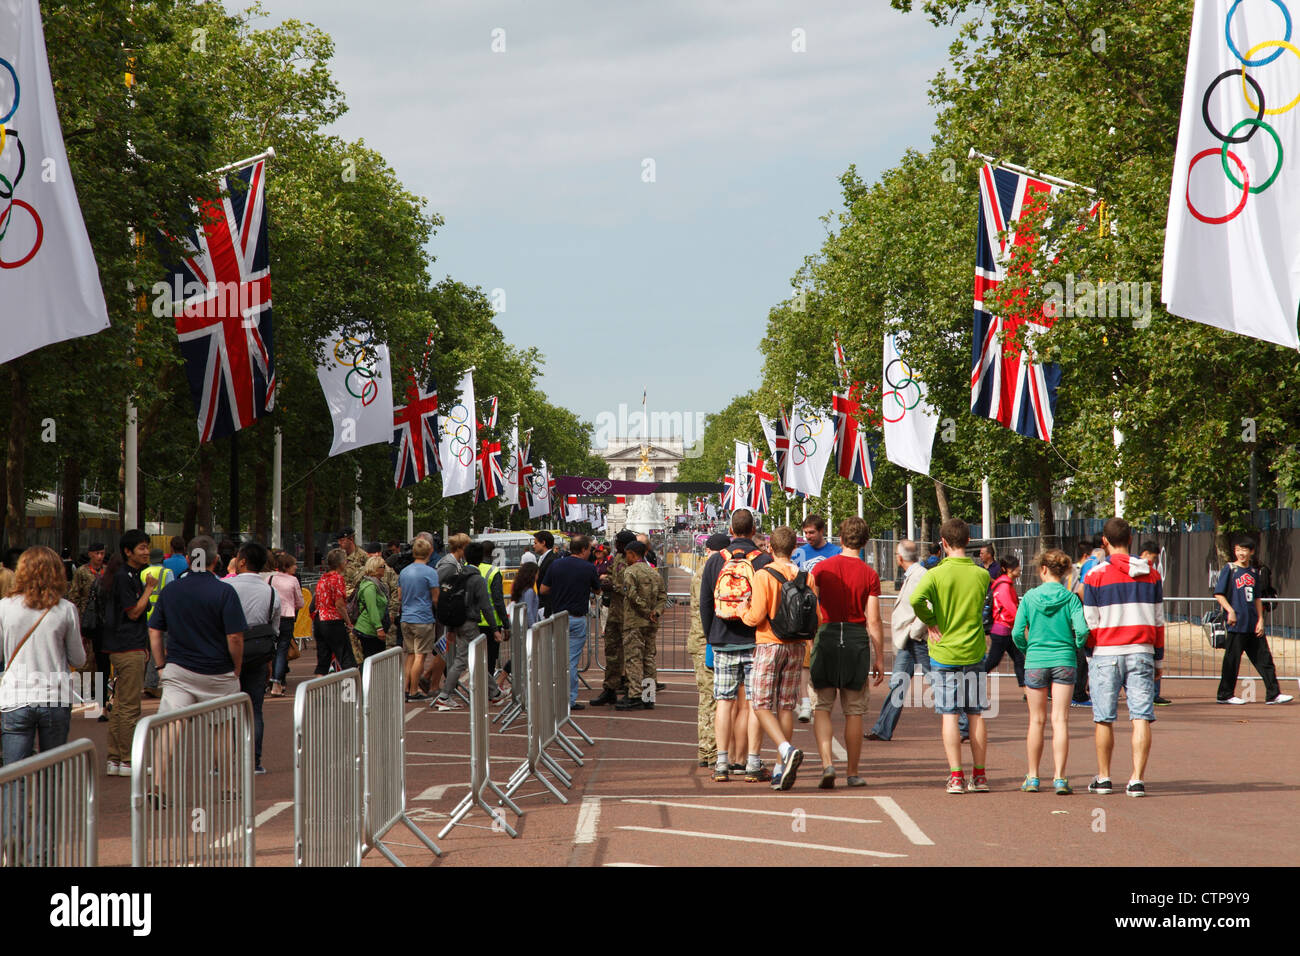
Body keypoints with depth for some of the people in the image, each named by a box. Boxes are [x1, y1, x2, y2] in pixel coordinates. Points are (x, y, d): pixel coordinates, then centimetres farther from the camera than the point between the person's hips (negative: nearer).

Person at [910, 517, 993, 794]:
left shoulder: (936, 574, -9)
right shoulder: (981, 575, 0)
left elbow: (916, 598, -24)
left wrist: (930, 623, -9)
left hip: (944, 654, -2)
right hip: (974, 653, 2)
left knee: (949, 716, 1)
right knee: (976, 715, 9)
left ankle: (956, 776, -2)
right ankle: (979, 776, 13)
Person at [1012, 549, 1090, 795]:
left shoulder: (1030, 597, -3)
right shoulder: (1071, 598, -4)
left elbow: (1017, 633, -5)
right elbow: (1081, 629, -14)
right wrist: (1076, 647, 6)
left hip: (1036, 662, 1)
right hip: (1064, 662, 0)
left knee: (1037, 721, 11)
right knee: (1060, 720, 0)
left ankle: (1033, 777, 17)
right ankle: (1059, 778, -7)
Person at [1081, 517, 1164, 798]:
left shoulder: (1096, 575, -3)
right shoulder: (1151, 574, 8)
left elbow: (1090, 623, -2)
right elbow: (1159, 621, 12)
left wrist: (1089, 658, 8)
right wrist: (1158, 659, 18)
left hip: (1106, 655, -2)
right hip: (1141, 653, 2)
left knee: (1104, 720, 8)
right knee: (1141, 717, 0)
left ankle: (1103, 778, 16)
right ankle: (1137, 779, -7)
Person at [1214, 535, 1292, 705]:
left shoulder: (1254, 572, 14)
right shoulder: (1229, 569, -3)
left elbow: (1257, 598, 18)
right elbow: (1218, 594, -6)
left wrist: (1260, 620, 8)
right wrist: (1230, 611, -18)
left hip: (1254, 625, 6)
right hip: (1237, 624, -6)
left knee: (1264, 658, 4)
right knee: (1232, 659, -1)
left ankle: (1273, 694, 7)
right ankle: (1225, 695, 9)